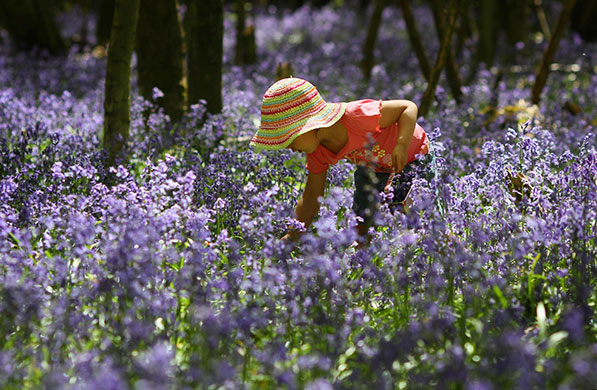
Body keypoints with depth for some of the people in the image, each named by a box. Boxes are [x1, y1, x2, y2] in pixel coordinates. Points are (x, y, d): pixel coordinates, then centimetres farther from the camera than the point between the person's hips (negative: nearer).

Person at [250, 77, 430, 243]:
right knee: (362, 220, 1)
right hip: (373, 169, 6)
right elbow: (312, 197, -9)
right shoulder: (317, 153, -18)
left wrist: (401, 146, -48)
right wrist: (292, 236, -16)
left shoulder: (357, 116, -41)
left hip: (412, 158, -6)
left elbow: (409, 107, -33)